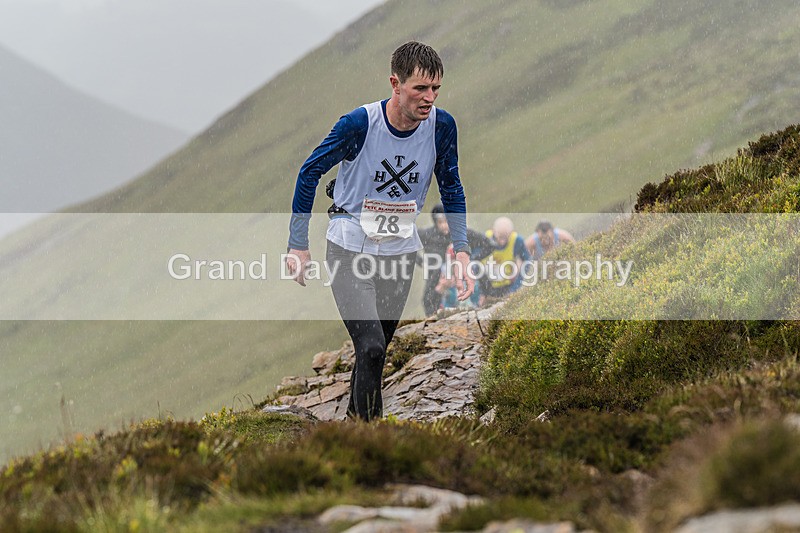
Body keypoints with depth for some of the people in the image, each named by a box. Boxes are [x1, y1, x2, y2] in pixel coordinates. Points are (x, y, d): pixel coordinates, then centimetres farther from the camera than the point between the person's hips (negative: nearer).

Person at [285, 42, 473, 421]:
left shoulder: (441, 126, -10)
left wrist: (461, 254, -1)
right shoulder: (360, 123, -21)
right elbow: (309, 173, -8)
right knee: (370, 347, -18)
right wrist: (298, 245, -5)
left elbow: (451, 190, 6)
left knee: (377, 348, 15)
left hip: (401, 251, 4)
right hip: (349, 248, -4)